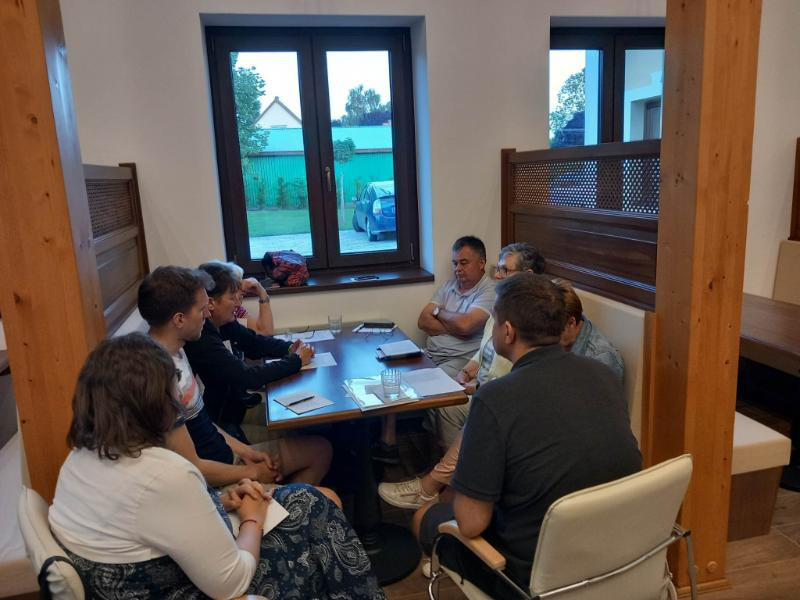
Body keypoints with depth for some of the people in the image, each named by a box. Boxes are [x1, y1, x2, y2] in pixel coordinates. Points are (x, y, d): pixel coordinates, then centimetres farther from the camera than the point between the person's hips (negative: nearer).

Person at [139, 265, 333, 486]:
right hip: (215, 482, -9)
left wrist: (245, 451, 4)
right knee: (329, 501, -10)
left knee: (320, 449, 14)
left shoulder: (175, 352, 1)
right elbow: (191, 468, -24)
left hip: (226, 454, 10)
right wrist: (253, 473, -10)